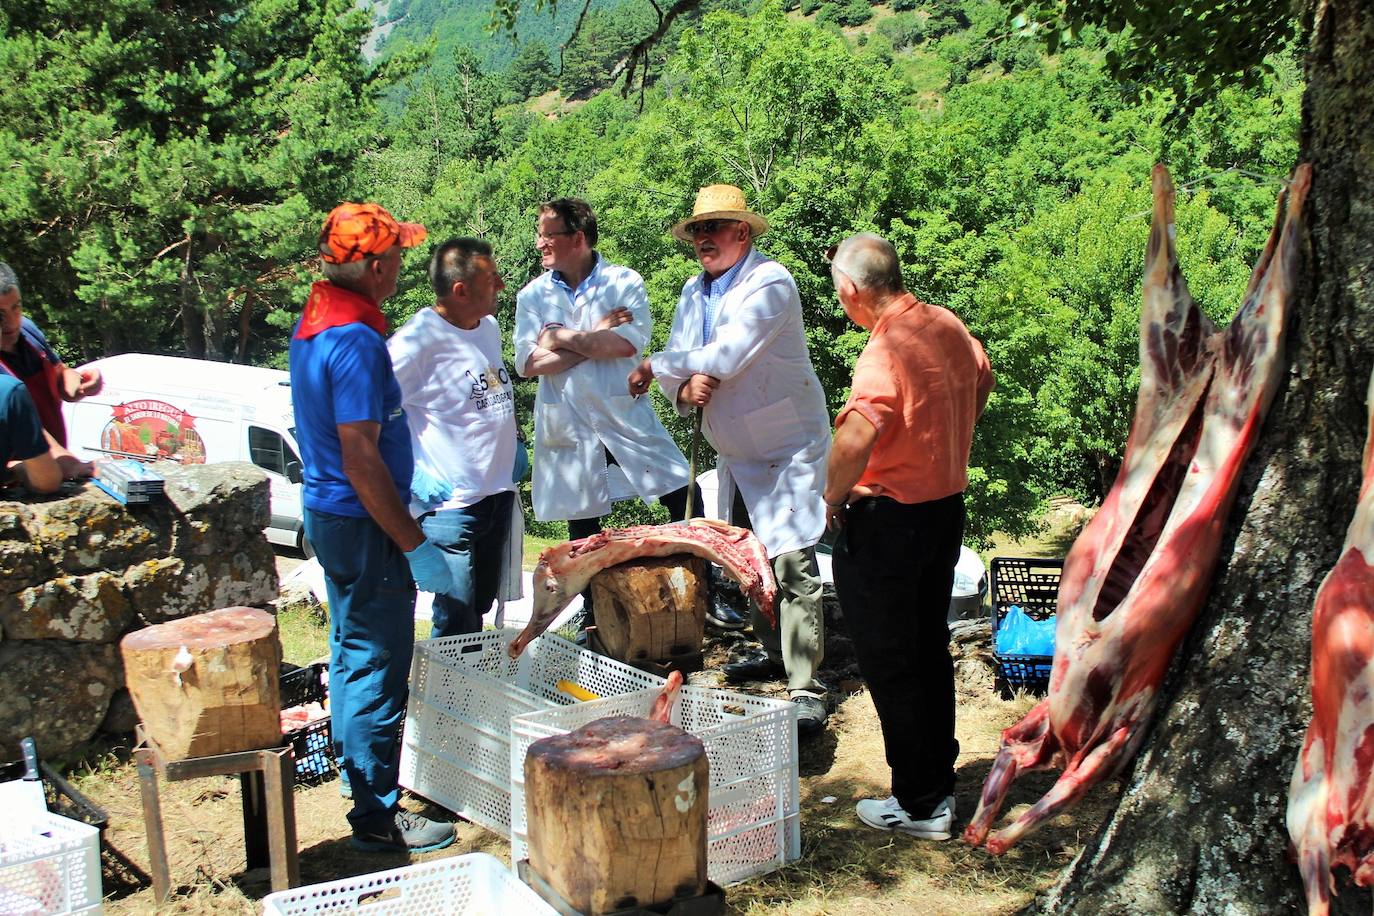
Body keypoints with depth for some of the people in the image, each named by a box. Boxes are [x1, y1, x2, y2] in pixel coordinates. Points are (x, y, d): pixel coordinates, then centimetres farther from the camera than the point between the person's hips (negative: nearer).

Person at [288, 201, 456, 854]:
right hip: (362, 524, -10)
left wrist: (408, 484, 27)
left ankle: (359, 771, 40)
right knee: (378, 670, -1)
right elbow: (361, 459, -26)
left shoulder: (313, 323, 7)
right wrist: (417, 547, -22)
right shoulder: (355, 341, -24)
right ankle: (377, 816, 9)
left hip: (326, 509, 10)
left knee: (352, 653, 23)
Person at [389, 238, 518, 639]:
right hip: (451, 505, -8)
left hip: (498, 495, 8)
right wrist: (414, 478, -21)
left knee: (480, 609, 18)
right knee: (457, 625, -3)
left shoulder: (489, 327, 9)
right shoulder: (417, 341, -18)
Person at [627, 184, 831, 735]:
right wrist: (685, 388, -21)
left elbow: (724, 357, -27)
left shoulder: (769, 283, -17)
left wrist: (655, 366, -16)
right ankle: (774, 652, 33)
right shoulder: (695, 291, 8)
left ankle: (807, 690, -10)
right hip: (733, 454, 8)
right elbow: (680, 360, 4)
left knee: (792, 565, -13)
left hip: (786, 450, -8)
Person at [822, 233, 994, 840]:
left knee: (889, 666, 5)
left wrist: (834, 496, -22)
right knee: (930, 652, 20)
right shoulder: (948, 327, 3)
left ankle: (919, 805, 15)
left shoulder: (886, 349, -25)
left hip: (885, 522, -9)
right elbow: (981, 379, 25)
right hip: (948, 507, 9)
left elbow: (856, 435, -40)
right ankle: (940, 783, 33)